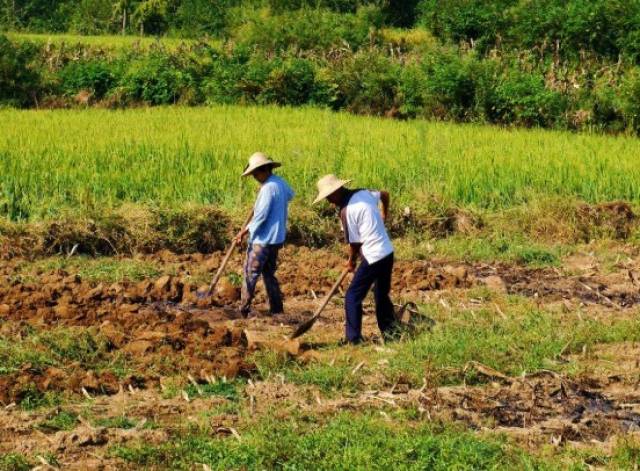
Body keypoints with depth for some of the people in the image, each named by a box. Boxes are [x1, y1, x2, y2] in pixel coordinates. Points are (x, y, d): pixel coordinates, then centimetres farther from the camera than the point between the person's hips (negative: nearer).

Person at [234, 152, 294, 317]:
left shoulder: (268, 187, -19)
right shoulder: (281, 184, 8)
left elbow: (261, 215, -21)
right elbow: (290, 194, 32)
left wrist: (245, 231, -14)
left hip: (262, 239, -9)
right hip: (277, 238, 9)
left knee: (250, 273, -2)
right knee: (269, 274, 16)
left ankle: (244, 310, -1)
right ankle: (276, 309, 15)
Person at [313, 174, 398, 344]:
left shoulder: (347, 211, -17)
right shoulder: (364, 193, 5)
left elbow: (355, 242, -10)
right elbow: (384, 195, 25)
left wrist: (351, 261, 8)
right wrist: (384, 215, 42)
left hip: (373, 257, -8)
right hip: (388, 253, 8)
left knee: (353, 297, -1)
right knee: (382, 295, 22)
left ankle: (353, 339, -2)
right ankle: (390, 332, 28)